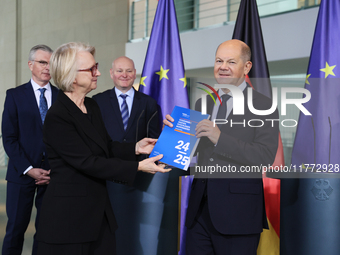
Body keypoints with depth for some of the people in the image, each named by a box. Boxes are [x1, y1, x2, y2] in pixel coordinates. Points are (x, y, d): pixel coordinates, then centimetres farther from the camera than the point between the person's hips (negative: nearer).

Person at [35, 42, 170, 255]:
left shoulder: (92, 106, 9)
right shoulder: (57, 117, -18)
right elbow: (88, 163, -21)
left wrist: (136, 148, 0)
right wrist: (138, 167, -20)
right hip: (69, 215, -8)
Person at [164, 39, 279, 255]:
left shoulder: (264, 106, -6)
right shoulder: (203, 102, 13)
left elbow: (265, 157, -17)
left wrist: (220, 138, -26)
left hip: (237, 210, -5)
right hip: (200, 207, 5)